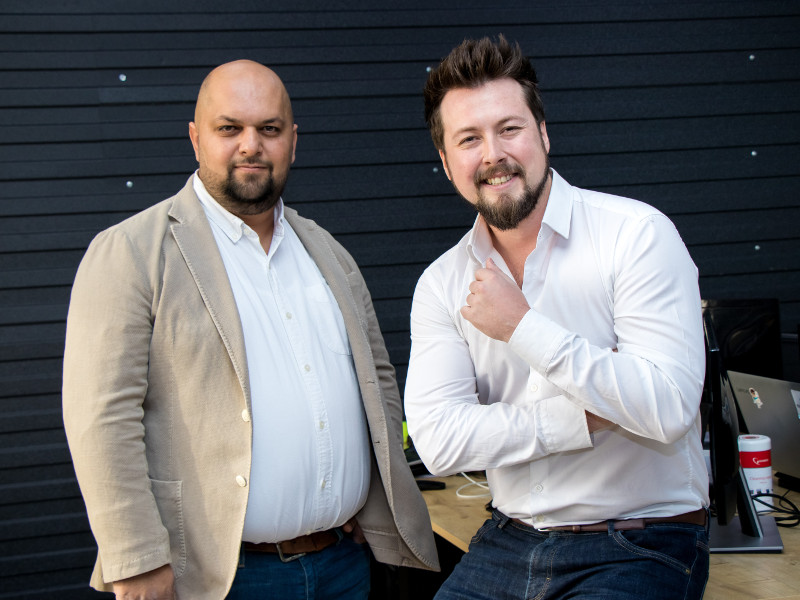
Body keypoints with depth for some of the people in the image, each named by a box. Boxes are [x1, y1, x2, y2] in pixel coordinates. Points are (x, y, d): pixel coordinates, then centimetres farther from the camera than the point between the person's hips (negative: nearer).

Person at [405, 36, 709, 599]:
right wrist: (588, 419, -16)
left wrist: (524, 329, -18)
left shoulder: (636, 233, -10)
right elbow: (439, 442, -7)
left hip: (640, 546, -4)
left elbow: (669, 408, -20)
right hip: (508, 542, 4)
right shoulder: (442, 285, 3)